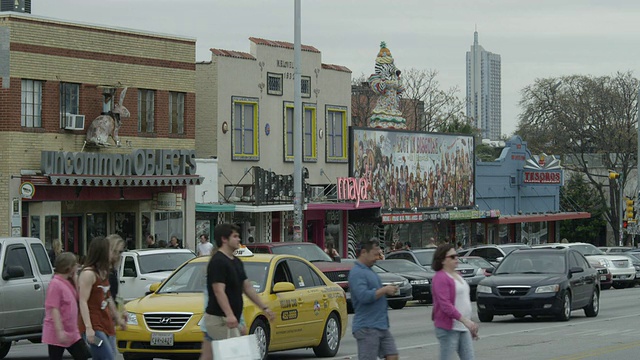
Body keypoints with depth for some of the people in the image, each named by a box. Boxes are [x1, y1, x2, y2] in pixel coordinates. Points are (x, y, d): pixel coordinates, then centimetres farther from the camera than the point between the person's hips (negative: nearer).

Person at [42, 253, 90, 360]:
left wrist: (75, 280, 3)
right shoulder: (55, 284, -18)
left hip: (72, 333, 9)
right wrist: (60, 331, -28)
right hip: (56, 335, -9)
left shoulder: (68, 283, 10)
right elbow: (54, 309, -23)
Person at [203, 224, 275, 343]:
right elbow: (219, 291, -24)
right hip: (219, 319, -10)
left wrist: (264, 308, 19)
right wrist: (229, 315, -35)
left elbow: (247, 287, 21)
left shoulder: (236, 262, 16)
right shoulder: (218, 262, -14)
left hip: (232, 320, 10)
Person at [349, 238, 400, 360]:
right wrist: (384, 290, -17)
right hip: (366, 327, -10)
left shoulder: (369, 271, 18)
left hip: (381, 326, 10)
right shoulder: (356, 273, -14)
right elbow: (363, 296, -26)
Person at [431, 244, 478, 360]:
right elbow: (445, 305, -21)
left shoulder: (456, 276, 17)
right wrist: (465, 320, -26)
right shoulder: (440, 278, -12)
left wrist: (471, 326, 21)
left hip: (463, 328, 9)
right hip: (448, 328, -9)